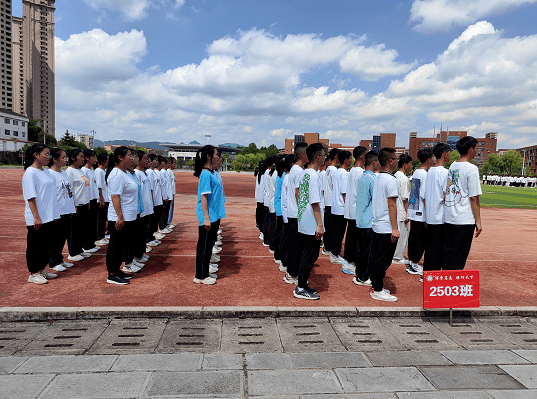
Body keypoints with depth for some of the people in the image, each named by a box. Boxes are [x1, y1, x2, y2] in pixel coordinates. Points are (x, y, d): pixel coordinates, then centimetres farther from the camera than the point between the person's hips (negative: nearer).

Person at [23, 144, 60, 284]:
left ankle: (42, 270, 28)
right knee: (35, 246, 3)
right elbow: (30, 197, -17)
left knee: (46, 245, 15)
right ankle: (33, 274, 15)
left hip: (49, 217, 8)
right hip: (36, 219, -8)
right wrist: (36, 217, -20)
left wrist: (55, 214, 16)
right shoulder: (30, 172, -13)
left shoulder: (46, 172, 12)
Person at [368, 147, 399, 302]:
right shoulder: (391, 180, -15)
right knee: (384, 259, -1)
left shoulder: (377, 178, 11)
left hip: (376, 225, 9)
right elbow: (392, 205, -18)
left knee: (375, 258, 13)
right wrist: (395, 228, -16)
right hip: (387, 228, -9)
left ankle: (376, 287, 23)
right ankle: (378, 290, 6)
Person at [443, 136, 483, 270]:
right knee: (458, 259, 0)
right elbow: (473, 198, -12)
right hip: (464, 221, -7)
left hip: (448, 219, 7)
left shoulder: (451, 166, 10)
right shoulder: (471, 168, -10)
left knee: (447, 254, 13)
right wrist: (478, 221, -7)